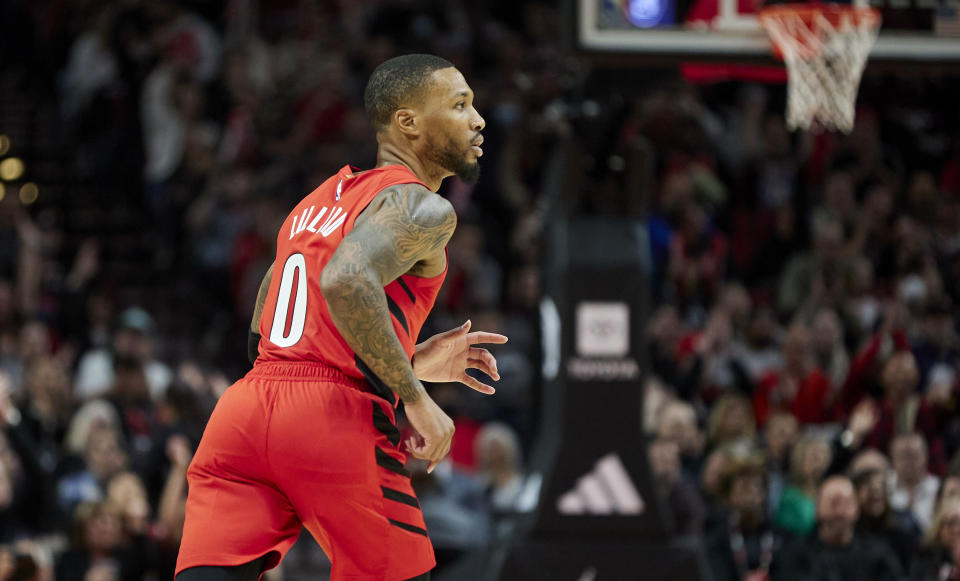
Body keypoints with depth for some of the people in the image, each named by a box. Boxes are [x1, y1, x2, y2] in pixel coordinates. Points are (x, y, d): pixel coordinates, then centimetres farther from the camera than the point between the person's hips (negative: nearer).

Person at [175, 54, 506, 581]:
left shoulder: (314, 204, 27)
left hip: (242, 408, 7)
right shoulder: (423, 209, 0)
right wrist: (414, 395, -12)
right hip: (336, 419, -7)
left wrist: (417, 360, 31)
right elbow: (346, 282, -20)